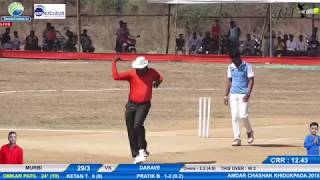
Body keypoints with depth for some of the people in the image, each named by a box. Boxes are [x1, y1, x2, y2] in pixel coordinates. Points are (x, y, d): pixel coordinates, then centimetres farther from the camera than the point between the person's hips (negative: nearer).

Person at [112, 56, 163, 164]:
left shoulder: (151, 72, 0)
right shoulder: (131, 74, -5)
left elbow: (160, 78, 20)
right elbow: (116, 76, -16)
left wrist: (157, 82, 0)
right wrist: (114, 63, -18)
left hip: (144, 104, -2)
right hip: (131, 105, 2)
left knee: (137, 125, -24)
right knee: (131, 131, 5)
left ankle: (142, 150, -10)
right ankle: (136, 155, 17)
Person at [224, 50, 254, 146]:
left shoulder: (247, 66, -5)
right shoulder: (231, 67, 11)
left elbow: (251, 81, -8)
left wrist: (248, 94, -19)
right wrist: (226, 95, 14)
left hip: (243, 94, -5)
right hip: (233, 94, 5)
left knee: (243, 115, -14)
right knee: (234, 117, -1)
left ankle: (249, 131, 13)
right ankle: (237, 138, 1)